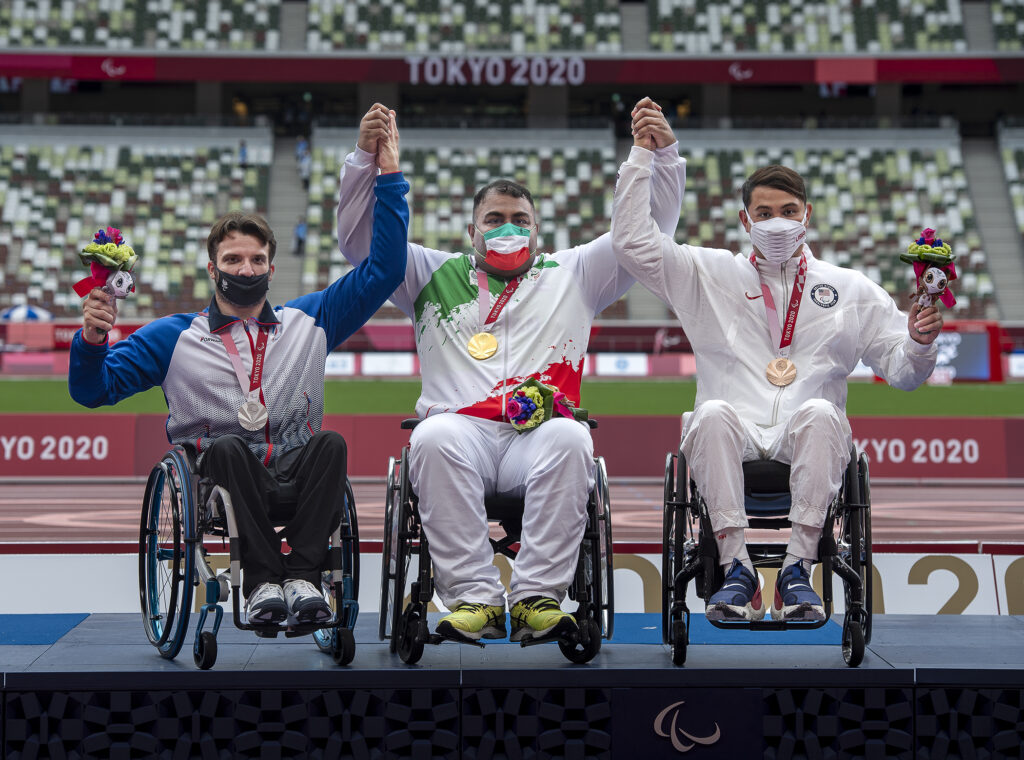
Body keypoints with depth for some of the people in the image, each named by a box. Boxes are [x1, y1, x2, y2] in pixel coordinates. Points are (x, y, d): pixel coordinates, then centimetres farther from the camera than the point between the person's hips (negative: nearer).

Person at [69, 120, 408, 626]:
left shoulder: (309, 323, 20)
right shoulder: (173, 337, 17)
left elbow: (384, 271, 18)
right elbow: (93, 390, 12)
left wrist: (389, 179, 14)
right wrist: (91, 340, -10)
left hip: (294, 471, 1)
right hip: (219, 474, -1)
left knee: (330, 443, -33)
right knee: (228, 447, -37)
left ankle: (303, 576, -39)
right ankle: (261, 579, -40)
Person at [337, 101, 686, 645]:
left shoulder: (572, 276, 27)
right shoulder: (435, 277, 26)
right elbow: (360, 240, 21)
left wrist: (662, 155, 11)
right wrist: (367, 159, 8)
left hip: (538, 433, 0)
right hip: (463, 426, 0)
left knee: (568, 440, -36)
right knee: (434, 439, -37)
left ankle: (536, 599, -36)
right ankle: (474, 598, -37)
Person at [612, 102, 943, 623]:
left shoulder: (849, 290, 21)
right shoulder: (710, 276, 20)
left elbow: (901, 372, 17)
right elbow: (633, 244, 11)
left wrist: (919, 343, -6)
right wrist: (642, 155, 8)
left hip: (807, 445, 0)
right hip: (733, 443, 0)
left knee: (817, 412, -35)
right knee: (713, 413, -34)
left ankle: (798, 571, -36)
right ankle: (736, 570, -35)